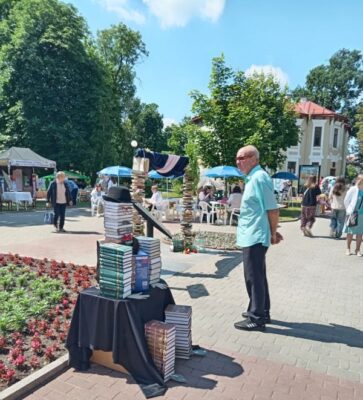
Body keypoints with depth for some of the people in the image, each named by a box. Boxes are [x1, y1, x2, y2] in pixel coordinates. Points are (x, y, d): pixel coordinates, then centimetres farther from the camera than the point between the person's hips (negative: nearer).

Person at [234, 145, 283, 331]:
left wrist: (273, 234, -9)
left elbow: (272, 209, -18)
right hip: (251, 236, 10)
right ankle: (261, 312, 31)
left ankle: (256, 318, 11)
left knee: (254, 278, -1)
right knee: (258, 276, 18)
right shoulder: (252, 178, 14)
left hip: (254, 237, -10)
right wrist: (272, 232, 18)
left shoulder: (259, 178, -17)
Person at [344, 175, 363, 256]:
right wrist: (349, 211, -2)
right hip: (352, 214, -3)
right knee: (350, 232, 8)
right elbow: (346, 201, 0)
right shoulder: (353, 190, -7)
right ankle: (348, 249, 22)